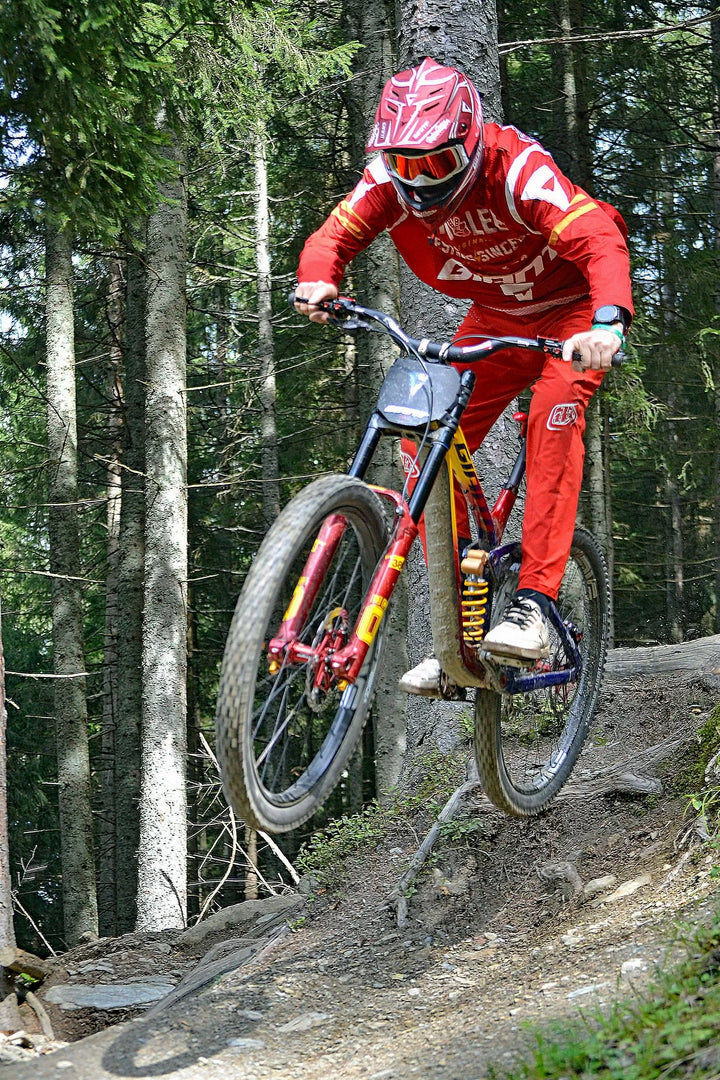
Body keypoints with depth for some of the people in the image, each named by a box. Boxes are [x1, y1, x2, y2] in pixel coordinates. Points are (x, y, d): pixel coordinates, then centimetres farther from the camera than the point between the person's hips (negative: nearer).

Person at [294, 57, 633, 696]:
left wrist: (607, 322, -62)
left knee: (555, 412, -32)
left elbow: (600, 239, -44)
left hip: (574, 312, -5)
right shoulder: (390, 181, -18)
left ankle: (533, 605, -33)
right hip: (494, 318, 5)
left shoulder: (516, 169, -33)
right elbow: (335, 234, -16)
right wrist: (319, 280, -41)